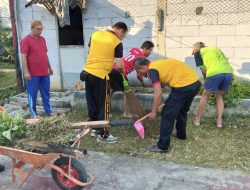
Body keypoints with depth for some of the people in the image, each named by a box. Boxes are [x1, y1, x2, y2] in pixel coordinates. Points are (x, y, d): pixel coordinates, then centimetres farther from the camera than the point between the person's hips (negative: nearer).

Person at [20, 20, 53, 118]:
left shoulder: (42, 39, 12)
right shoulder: (26, 40, -8)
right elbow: (23, 57, -13)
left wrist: (49, 67, 21)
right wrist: (26, 72, -18)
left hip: (44, 72, 6)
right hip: (33, 74, -6)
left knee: (46, 93, 12)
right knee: (32, 94, 4)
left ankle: (48, 111, 22)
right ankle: (33, 114, 14)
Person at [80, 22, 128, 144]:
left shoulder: (95, 34, 10)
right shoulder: (117, 43, -6)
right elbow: (119, 65, -5)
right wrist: (122, 72, 16)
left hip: (87, 72, 7)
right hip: (101, 76, -6)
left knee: (92, 103, 17)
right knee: (103, 106, 4)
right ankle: (103, 135, 10)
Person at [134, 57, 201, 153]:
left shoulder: (151, 70, -5)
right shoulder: (158, 64, 21)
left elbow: (158, 93, -13)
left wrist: (153, 112, -3)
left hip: (184, 85, -9)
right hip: (195, 82, 9)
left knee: (167, 115, 2)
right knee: (182, 111, 30)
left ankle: (162, 146, 9)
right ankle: (181, 134, 47)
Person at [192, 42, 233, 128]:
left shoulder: (198, 52, 18)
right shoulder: (214, 48, 33)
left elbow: (203, 69, 11)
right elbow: (225, 60, 25)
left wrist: (206, 79, 28)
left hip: (214, 73, -5)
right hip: (228, 72, 5)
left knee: (205, 96, 14)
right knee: (219, 96, 23)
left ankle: (197, 119, 25)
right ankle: (219, 121, 21)